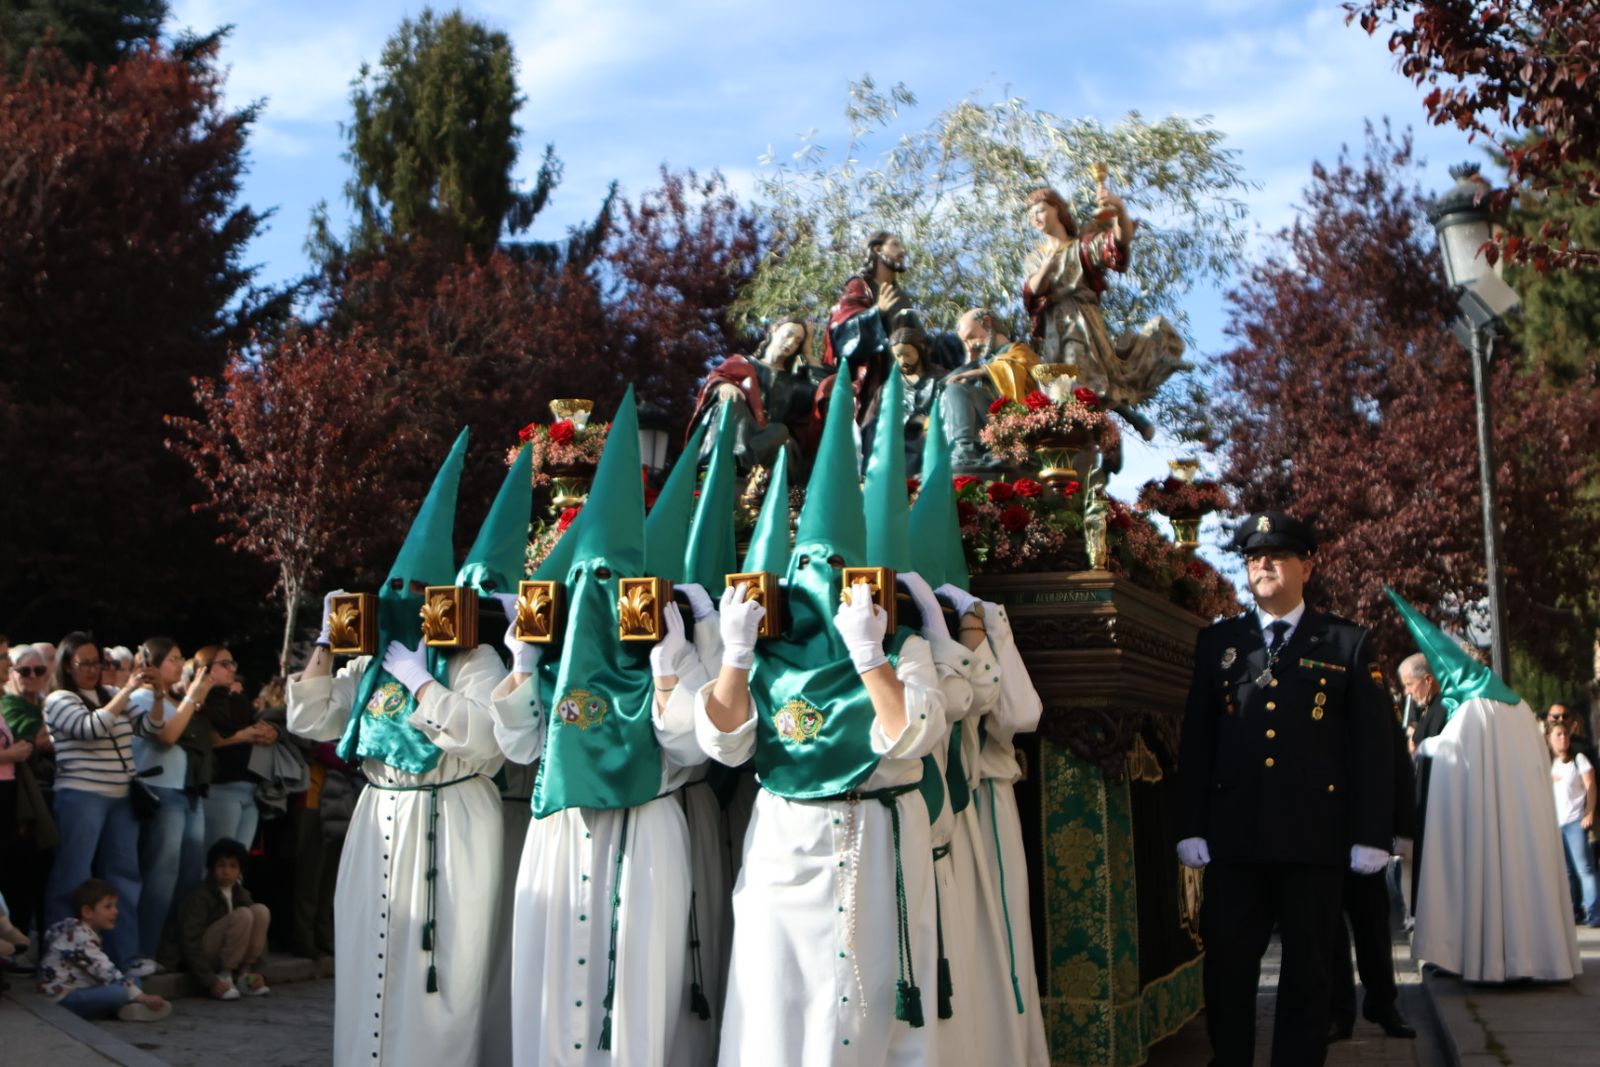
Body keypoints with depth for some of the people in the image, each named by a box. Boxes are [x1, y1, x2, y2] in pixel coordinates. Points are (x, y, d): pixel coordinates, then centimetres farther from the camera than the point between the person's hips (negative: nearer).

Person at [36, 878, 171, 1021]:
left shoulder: (84, 932, 10)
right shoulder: (80, 937, -21)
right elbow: (106, 973, -26)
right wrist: (143, 997, -27)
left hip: (78, 991, 10)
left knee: (133, 980, 5)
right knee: (118, 992, -28)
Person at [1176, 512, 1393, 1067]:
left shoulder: (1348, 643, 6)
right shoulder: (1216, 641, 10)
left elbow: (1372, 746, 2)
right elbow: (1195, 742, 7)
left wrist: (1371, 834, -5)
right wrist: (1190, 828, 1)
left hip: (1315, 837, -1)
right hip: (1233, 837, 1)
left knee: (1308, 974, 7)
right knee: (1226, 970, 3)